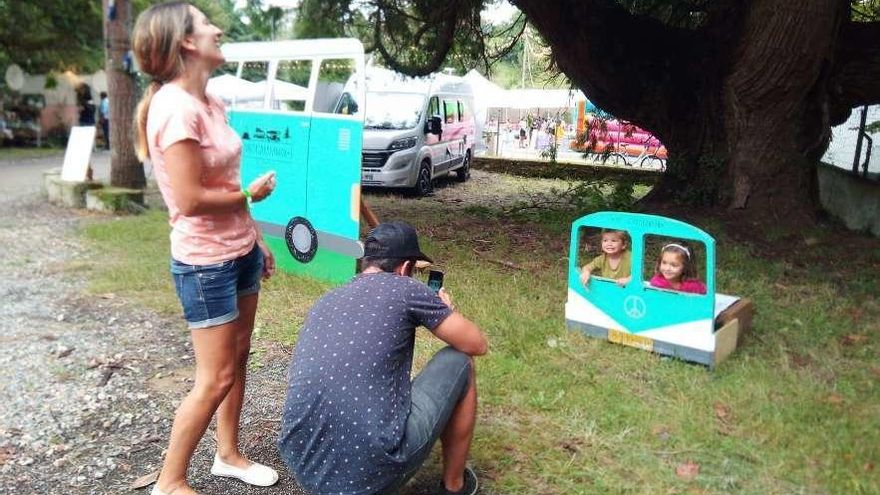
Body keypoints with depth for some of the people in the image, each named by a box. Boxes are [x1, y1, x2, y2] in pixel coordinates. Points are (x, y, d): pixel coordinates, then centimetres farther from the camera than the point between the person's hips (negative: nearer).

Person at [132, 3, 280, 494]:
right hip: (204, 263, -9)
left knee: (238, 359, 18)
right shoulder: (175, 107, -22)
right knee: (216, 378, 1)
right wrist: (250, 194, -11)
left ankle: (229, 455, 36)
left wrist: (256, 239, 16)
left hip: (240, 252, 9)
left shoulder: (211, 100, 7)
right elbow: (190, 199, -25)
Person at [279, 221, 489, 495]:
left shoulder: (324, 302, 16)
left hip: (302, 466, 7)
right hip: (371, 472, -7)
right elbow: (477, 345, 7)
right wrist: (447, 311, 29)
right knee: (459, 362, 14)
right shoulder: (405, 289, -3)